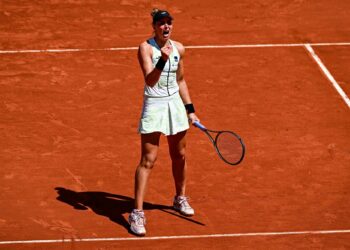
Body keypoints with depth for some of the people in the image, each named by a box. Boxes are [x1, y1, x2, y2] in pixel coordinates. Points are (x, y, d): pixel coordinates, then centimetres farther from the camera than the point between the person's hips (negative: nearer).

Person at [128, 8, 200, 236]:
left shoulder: (178, 48, 3)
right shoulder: (146, 48, -13)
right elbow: (150, 81, -23)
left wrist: (190, 110, 13)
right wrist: (162, 60, -36)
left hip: (175, 104, 5)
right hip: (154, 106, -5)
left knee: (180, 156, 15)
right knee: (148, 160, -10)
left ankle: (180, 198, 39)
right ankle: (137, 213, -8)